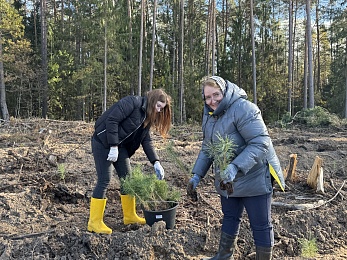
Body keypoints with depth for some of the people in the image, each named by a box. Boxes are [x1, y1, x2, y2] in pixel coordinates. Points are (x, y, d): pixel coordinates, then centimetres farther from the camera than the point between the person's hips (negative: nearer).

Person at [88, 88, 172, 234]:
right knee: (104, 180, -9)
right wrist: (113, 147, -25)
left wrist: (156, 162, -4)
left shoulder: (147, 116, 9)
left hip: (119, 146, 9)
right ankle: (94, 222, 0)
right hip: (103, 142, -9)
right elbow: (111, 120, -24)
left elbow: (146, 141, 7)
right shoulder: (132, 102, -17)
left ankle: (130, 216, 22)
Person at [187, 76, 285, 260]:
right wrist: (196, 175, 4)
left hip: (254, 179, -8)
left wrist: (236, 167, -39)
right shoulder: (209, 114, 5)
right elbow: (207, 148, 12)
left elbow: (261, 143, -29)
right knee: (230, 218, 23)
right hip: (228, 181, 8)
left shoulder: (243, 109, -23)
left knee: (260, 225, 6)